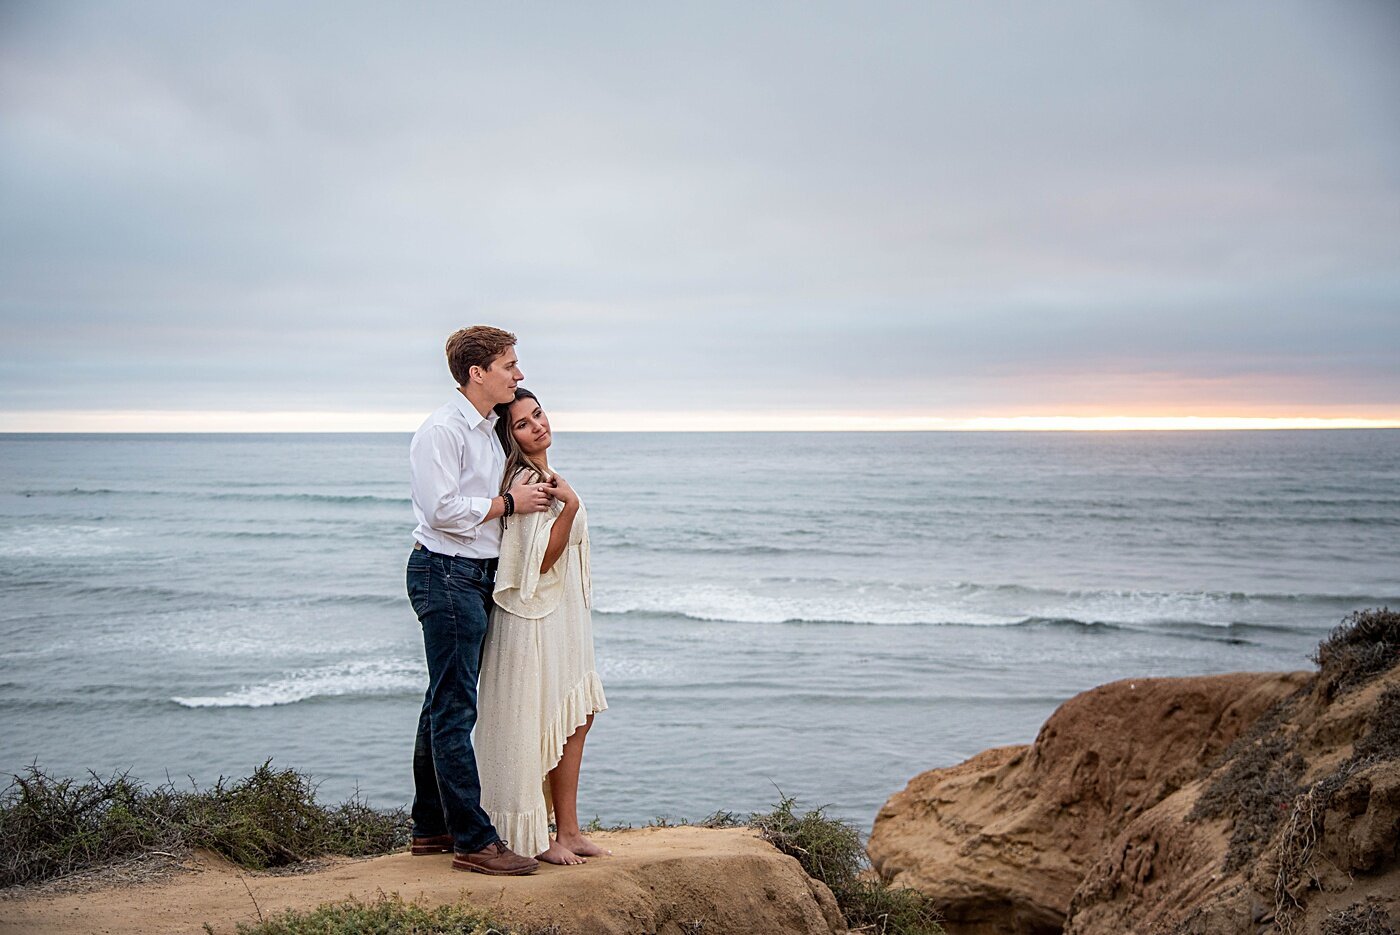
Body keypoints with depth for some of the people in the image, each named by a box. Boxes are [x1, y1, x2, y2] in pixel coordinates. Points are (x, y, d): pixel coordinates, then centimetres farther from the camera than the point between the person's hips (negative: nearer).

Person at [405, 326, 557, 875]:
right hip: (446, 575, -10)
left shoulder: (488, 431, 18)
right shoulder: (442, 431, -12)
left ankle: (430, 828, 23)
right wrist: (509, 503, -13)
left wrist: (530, 496, 11)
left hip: (477, 576, 10)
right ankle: (473, 840, -5)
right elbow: (443, 509, -20)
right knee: (454, 708, -7)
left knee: (444, 704, 15)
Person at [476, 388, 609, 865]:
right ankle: (535, 837, 5)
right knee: (533, 725, -2)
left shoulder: (549, 478, 13)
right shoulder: (525, 480, -15)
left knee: (575, 719, 11)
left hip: (563, 615, 10)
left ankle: (568, 830, 18)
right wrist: (569, 506, -24)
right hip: (533, 618, -9)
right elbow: (541, 560, -20)